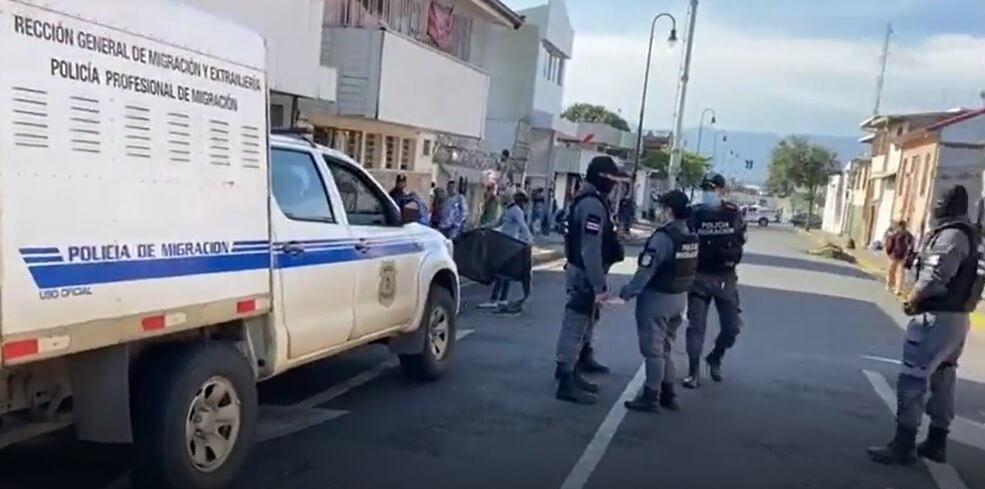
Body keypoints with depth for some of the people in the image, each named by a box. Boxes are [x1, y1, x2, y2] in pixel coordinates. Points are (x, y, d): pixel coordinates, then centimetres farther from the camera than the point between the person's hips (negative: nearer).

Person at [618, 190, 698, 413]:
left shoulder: (663, 236, -21)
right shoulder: (691, 237, 3)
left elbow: (646, 270, -21)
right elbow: (687, 269, 5)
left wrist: (627, 292, -12)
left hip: (657, 298, -8)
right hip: (679, 298, 8)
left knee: (653, 349, 3)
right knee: (665, 347, 19)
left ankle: (651, 397, 10)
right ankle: (668, 394, 26)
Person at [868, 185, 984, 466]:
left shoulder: (951, 235, -18)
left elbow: (933, 278, -23)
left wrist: (911, 301, -6)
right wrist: (919, 299, 10)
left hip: (937, 318, -10)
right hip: (957, 317, 10)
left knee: (912, 380, -6)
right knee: (942, 381, 15)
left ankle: (903, 446, -2)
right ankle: (937, 443, 24)